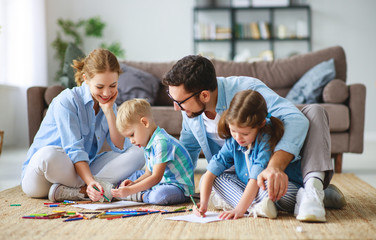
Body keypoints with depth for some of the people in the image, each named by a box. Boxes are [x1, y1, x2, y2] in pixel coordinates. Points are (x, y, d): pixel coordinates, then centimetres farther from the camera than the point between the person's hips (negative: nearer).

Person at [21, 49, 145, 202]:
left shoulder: (108, 104, 6)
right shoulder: (67, 100, -14)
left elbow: (121, 147, -6)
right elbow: (74, 150, -23)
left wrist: (108, 110, -13)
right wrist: (90, 181, -38)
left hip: (83, 169, 6)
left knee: (136, 154, -11)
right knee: (50, 155, -41)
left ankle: (74, 190, -25)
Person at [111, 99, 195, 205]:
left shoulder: (161, 142, -24)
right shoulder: (149, 144, 10)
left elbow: (156, 177, -26)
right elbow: (148, 173, 14)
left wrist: (130, 191, -27)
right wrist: (134, 183, -5)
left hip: (180, 187, -10)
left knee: (161, 195, -39)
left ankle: (139, 196, -15)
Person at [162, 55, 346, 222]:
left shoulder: (246, 88, -27)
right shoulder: (190, 108, -8)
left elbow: (296, 120, -41)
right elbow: (188, 147, 13)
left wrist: (275, 165, -57)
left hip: (281, 159, -3)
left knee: (314, 111, -27)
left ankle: (313, 189, -45)